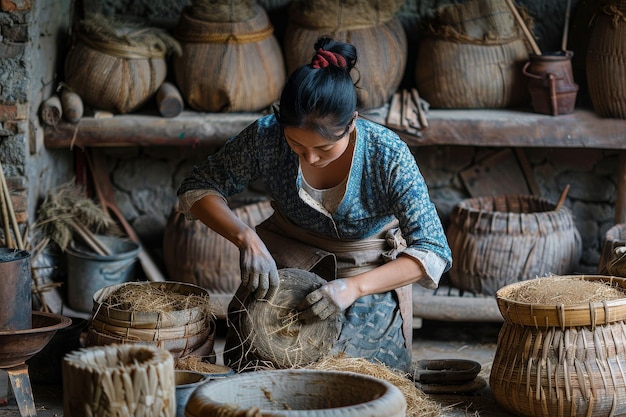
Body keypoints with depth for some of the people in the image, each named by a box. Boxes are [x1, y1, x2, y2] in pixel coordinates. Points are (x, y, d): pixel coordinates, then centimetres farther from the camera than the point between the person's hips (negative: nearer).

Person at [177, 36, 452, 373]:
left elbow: (433, 253, -25)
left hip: (370, 273, -2)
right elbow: (196, 188, -10)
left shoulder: (387, 155, -27)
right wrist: (246, 238, -29)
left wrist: (355, 287, -39)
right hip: (286, 261, 2)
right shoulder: (266, 136, -22)